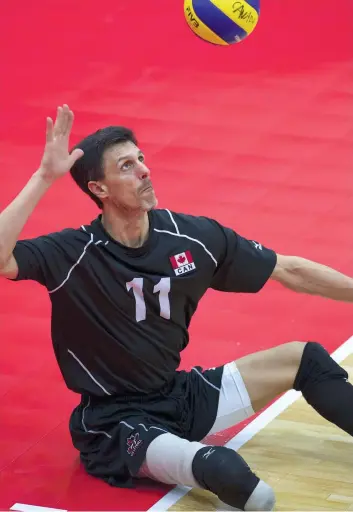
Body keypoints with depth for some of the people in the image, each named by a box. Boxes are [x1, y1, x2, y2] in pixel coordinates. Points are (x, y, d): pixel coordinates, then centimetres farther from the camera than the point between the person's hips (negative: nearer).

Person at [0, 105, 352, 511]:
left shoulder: (193, 237, -5)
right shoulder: (70, 255, -18)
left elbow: (289, 271, 5)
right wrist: (44, 177, -37)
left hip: (182, 397, 6)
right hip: (116, 422, -6)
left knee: (304, 359, 7)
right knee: (226, 471, -39)